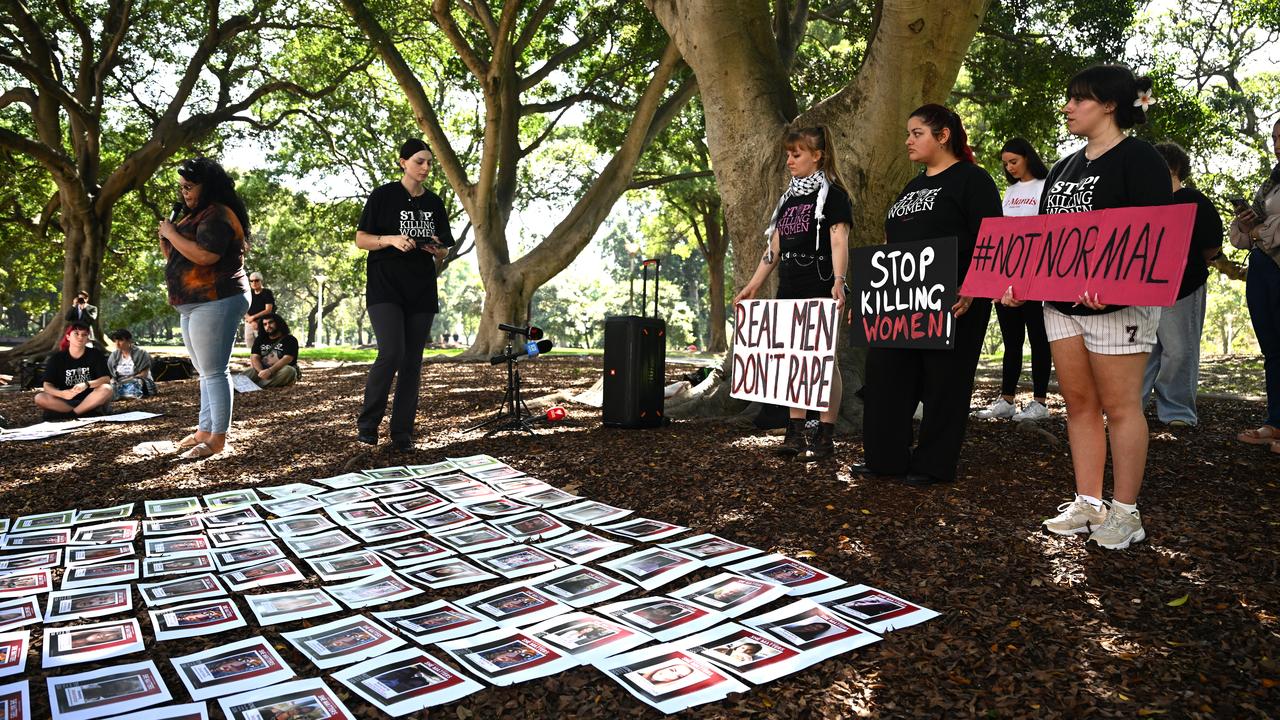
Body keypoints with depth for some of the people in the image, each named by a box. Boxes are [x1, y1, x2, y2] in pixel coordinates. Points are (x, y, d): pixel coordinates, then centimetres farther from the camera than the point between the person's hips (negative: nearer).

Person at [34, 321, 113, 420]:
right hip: (66, 401, 1)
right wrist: (61, 394, -29)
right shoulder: (56, 358, 2)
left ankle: (69, 414, -24)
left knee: (107, 389, -30)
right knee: (40, 398, -24)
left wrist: (87, 384, -30)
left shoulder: (95, 355, 0)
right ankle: (88, 412, -26)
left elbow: (106, 379, -10)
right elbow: (47, 385, -6)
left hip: (90, 400, -1)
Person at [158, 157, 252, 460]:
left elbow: (205, 256, -27)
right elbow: (182, 258, 26)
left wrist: (172, 234, -14)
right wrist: (166, 242, 7)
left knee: (214, 371, -10)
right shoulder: (196, 215, 21)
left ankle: (218, 439, -7)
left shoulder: (217, 214, -12)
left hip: (215, 303, -11)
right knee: (206, 372, 13)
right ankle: (204, 431, 19)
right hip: (195, 305, 11)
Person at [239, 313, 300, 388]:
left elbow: (287, 359, -12)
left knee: (288, 370, -37)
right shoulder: (260, 340, 18)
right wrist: (261, 371, -18)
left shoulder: (290, 340, 3)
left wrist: (269, 371, -28)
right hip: (263, 371, 4)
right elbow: (254, 357, 4)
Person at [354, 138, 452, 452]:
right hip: (385, 288, -4)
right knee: (391, 353, -19)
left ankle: (402, 432, 10)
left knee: (413, 362, 2)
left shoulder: (434, 203, 13)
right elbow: (360, 240, -1)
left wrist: (437, 249, -7)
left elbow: (444, 252, 16)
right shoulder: (383, 196, 1)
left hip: (422, 292, 5)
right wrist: (392, 240, -18)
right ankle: (367, 422, -1)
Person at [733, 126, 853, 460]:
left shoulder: (832, 194, -2)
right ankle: (795, 432, 11)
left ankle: (826, 436, 0)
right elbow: (774, 247, 20)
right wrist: (753, 285, 15)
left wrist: (839, 281, -26)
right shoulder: (789, 198, 19)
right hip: (790, 289, 7)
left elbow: (839, 241, -12)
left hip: (820, 289, -7)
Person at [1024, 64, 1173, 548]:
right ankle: (1088, 504, 19)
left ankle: (1126, 513, 9)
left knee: (1119, 405, -1)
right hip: (1061, 300, 8)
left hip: (1117, 303, -7)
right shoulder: (1064, 168, 17)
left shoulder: (1140, 159, -6)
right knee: (1079, 403, 10)